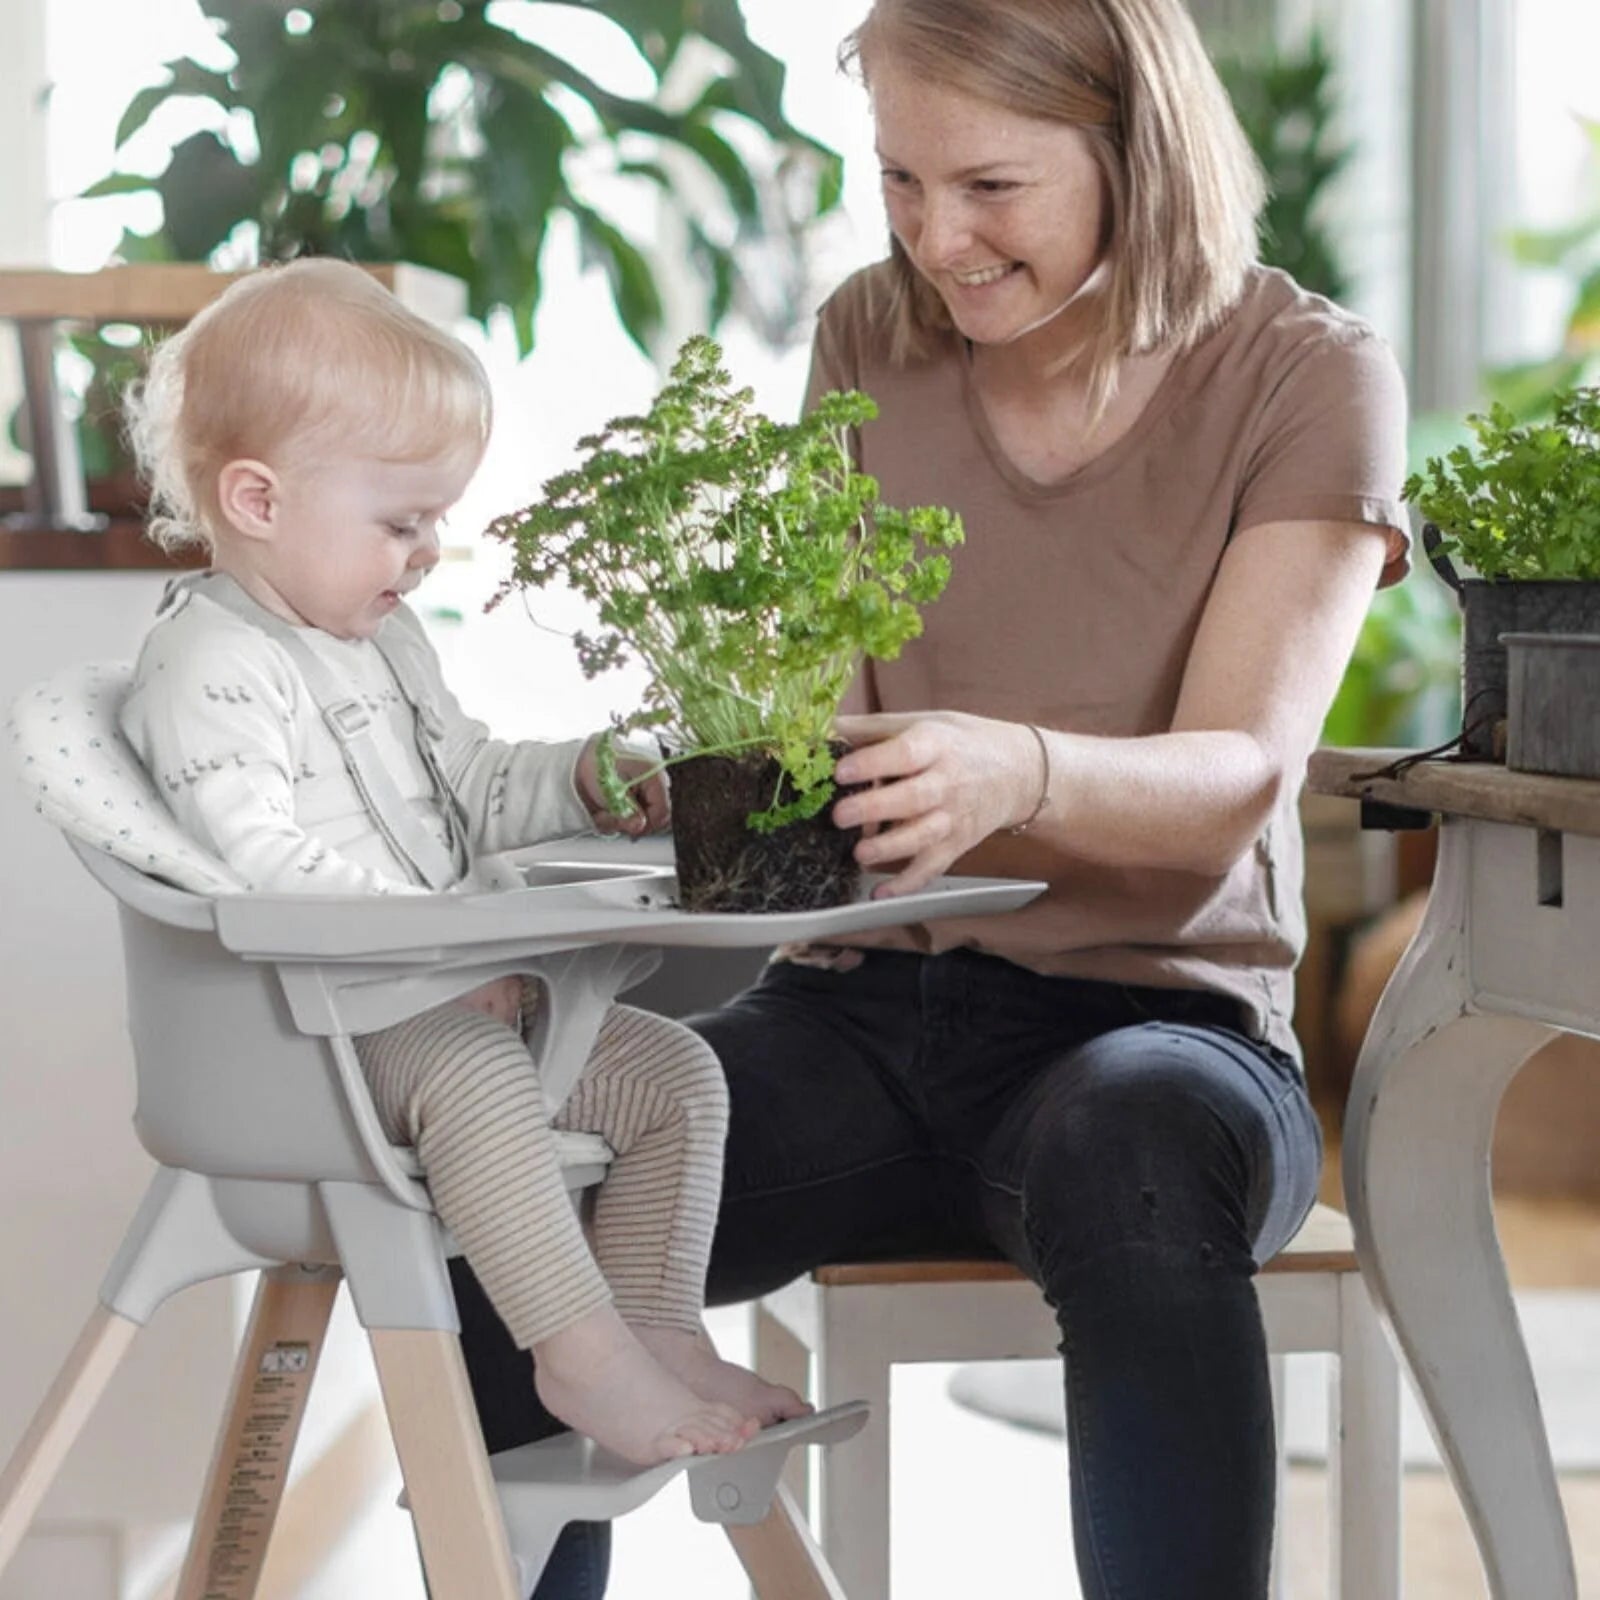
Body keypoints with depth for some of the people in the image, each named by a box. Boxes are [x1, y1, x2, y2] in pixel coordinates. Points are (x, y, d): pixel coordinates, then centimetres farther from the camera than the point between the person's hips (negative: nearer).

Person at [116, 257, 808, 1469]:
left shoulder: (386, 642, 20)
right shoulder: (211, 671, -13)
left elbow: (470, 786, 29)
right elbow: (261, 866, -24)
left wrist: (582, 782, 9)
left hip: (459, 993, 10)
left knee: (677, 1070, 0)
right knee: (476, 1072, -37)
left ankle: (658, 1327, -1)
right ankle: (581, 1356, -33)